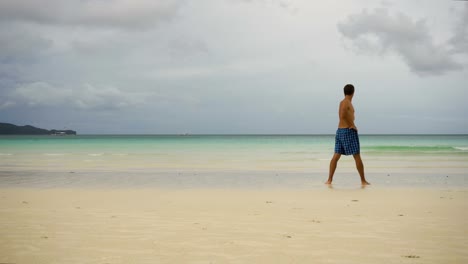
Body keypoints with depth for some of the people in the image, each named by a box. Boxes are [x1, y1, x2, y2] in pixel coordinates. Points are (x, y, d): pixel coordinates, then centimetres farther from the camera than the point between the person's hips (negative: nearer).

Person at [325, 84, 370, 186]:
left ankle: (329, 179, -3)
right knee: (357, 156, -1)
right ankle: (363, 180, 3)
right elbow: (342, 115, -25)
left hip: (340, 131, 9)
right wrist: (352, 125, -17)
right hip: (349, 131, -9)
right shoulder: (347, 102, -10)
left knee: (336, 156, 3)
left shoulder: (342, 102, 17)